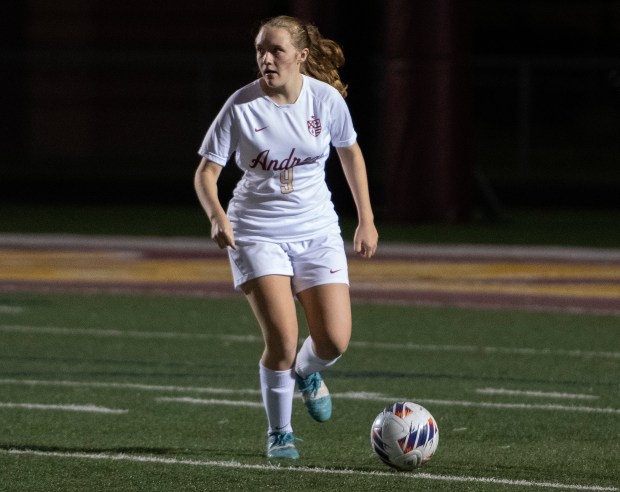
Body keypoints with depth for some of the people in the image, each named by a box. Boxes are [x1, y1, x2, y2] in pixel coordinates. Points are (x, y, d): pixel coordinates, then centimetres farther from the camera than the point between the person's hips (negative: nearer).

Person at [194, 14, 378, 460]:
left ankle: (306, 372, 30)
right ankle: (279, 432, 6)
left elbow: (350, 153, 11)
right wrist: (217, 216, -28)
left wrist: (366, 219, 12)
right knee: (283, 338, -16)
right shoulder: (242, 106, -13)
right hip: (258, 234, -2)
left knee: (335, 341, -7)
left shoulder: (326, 98, -7)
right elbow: (206, 172, -9)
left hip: (317, 231, 2)